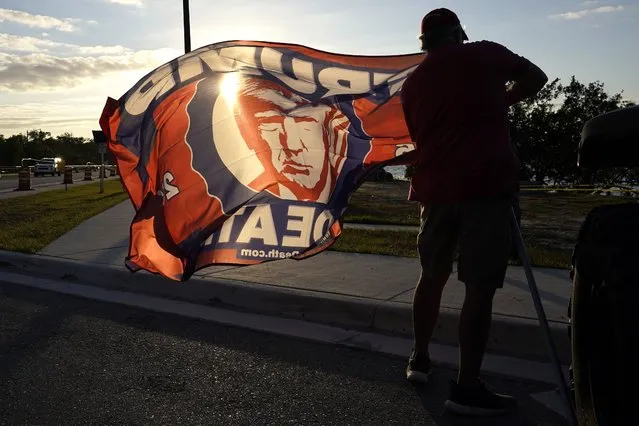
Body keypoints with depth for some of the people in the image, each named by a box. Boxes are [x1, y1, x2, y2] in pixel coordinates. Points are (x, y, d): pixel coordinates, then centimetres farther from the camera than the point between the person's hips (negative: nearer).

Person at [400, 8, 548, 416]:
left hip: (435, 188, 5)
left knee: (433, 274, 18)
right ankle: (467, 387, 1)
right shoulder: (485, 54, 4)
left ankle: (420, 359, 28)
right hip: (486, 185, -5)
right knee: (480, 286, -3)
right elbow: (536, 78, 16)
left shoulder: (412, 83, 16)